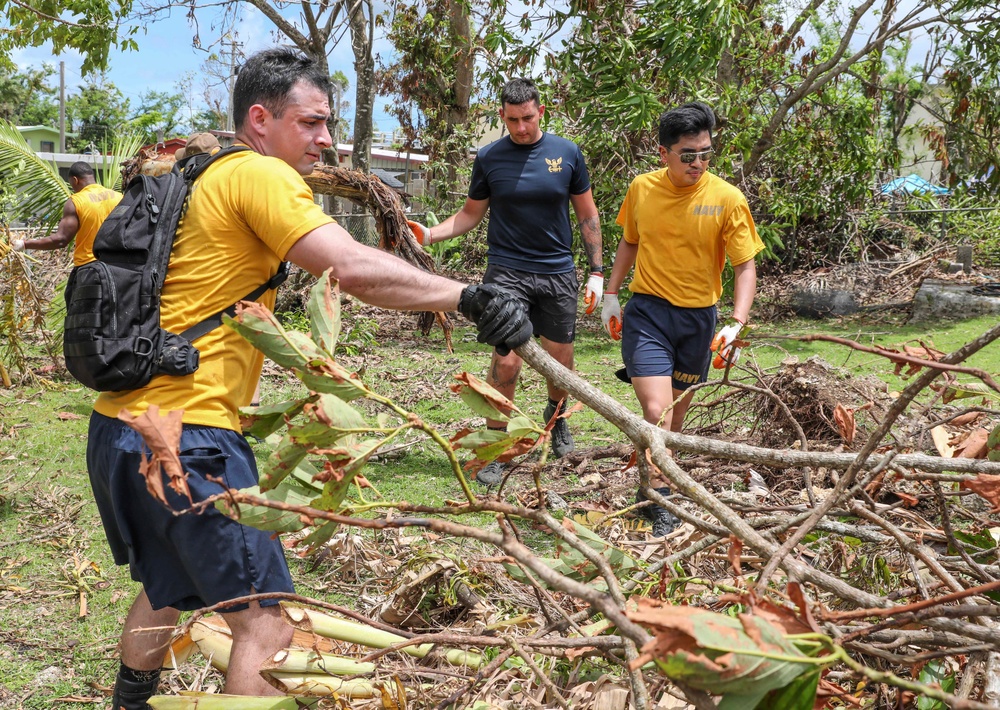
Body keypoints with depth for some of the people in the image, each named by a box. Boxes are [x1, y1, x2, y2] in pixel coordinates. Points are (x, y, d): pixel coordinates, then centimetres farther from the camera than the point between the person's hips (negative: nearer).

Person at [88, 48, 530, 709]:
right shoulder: (257, 174, -11)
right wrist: (469, 296, -24)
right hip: (184, 436, -10)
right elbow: (354, 268, -24)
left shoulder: (208, 179, 19)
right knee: (266, 623, -5)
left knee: (167, 590, 30)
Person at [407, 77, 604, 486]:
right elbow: (471, 214, 9)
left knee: (560, 361, 9)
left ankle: (556, 418, 41)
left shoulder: (566, 153, 2)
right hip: (507, 271, -2)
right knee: (507, 360, -13)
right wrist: (430, 234, -9)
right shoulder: (489, 158, 0)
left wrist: (597, 272, 4)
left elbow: (587, 215, 8)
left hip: (558, 272, 2)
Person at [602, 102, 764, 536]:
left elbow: (745, 267, -9)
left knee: (676, 414, 13)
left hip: (698, 318, 1)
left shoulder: (727, 199, -10)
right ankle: (660, 504, -2)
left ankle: (654, 487, 34)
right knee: (656, 412, -15)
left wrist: (736, 325, -21)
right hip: (647, 311, 0)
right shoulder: (642, 189, -2)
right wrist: (611, 294, 12)